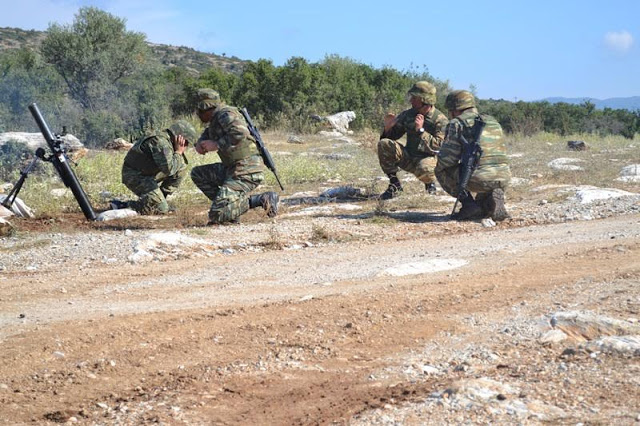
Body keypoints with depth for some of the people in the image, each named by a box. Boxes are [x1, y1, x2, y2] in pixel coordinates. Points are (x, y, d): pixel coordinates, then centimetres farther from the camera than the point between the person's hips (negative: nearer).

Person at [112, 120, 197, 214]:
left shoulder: (168, 142, 6)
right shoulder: (160, 142, -25)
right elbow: (168, 169, -35)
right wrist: (178, 153, -21)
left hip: (149, 175, 10)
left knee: (182, 168, 7)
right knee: (161, 209, -20)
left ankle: (161, 197, 12)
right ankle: (124, 206, -13)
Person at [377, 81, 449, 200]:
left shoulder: (440, 120, -13)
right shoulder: (407, 115, 2)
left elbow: (439, 146, -23)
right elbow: (392, 136, 10)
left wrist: (421, 130, -28)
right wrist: (388, 127, -13)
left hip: (429, 159, -5)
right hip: (408, 158, 5)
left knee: (424, 169, -41)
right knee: (384, 144, -17)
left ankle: (430, 184, -1)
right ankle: (394, 184, -6)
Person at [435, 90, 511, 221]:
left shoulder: (457, 123, 2)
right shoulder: (493, 122, 22)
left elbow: (447, 158, -4)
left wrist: (440, 164, 20)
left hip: (478, 178, -6)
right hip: (504, 180, 6)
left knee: (441, 170, 17)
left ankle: (469, 204, 4)